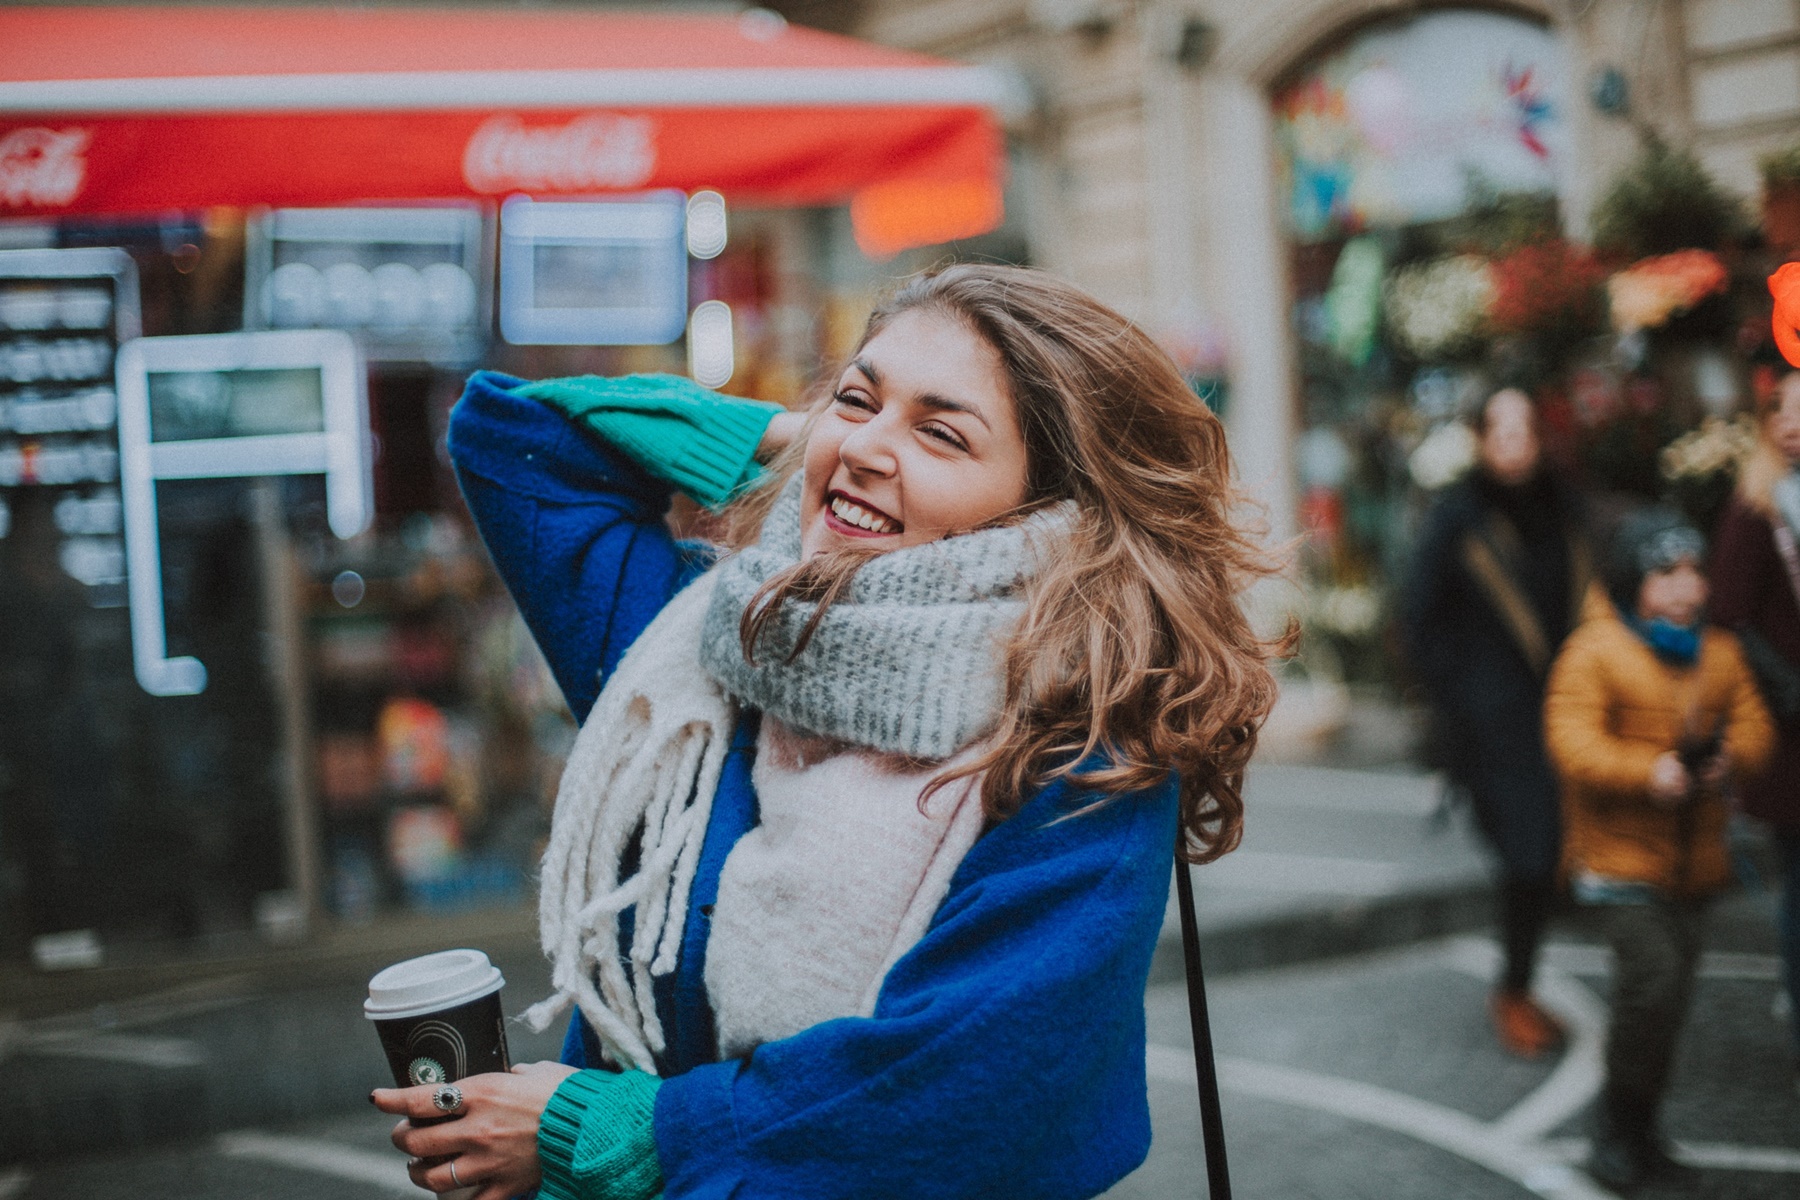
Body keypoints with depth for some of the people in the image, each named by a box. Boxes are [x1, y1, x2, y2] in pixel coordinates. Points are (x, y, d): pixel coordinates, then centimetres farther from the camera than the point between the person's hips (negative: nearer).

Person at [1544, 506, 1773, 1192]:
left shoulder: (1718, 653, 10)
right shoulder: (1593, 652, -10)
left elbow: (1753, 725, 8)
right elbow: (1572, 742, -18)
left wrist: (1730, 756, -15)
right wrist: (1646, 772, -30)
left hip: (1692, 859, 6)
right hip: (1618, 857, -6)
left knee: (1673, 991, 9)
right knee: (1652, 980, -16)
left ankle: (1639, 1128, 26)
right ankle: (1617, 1129, 2)